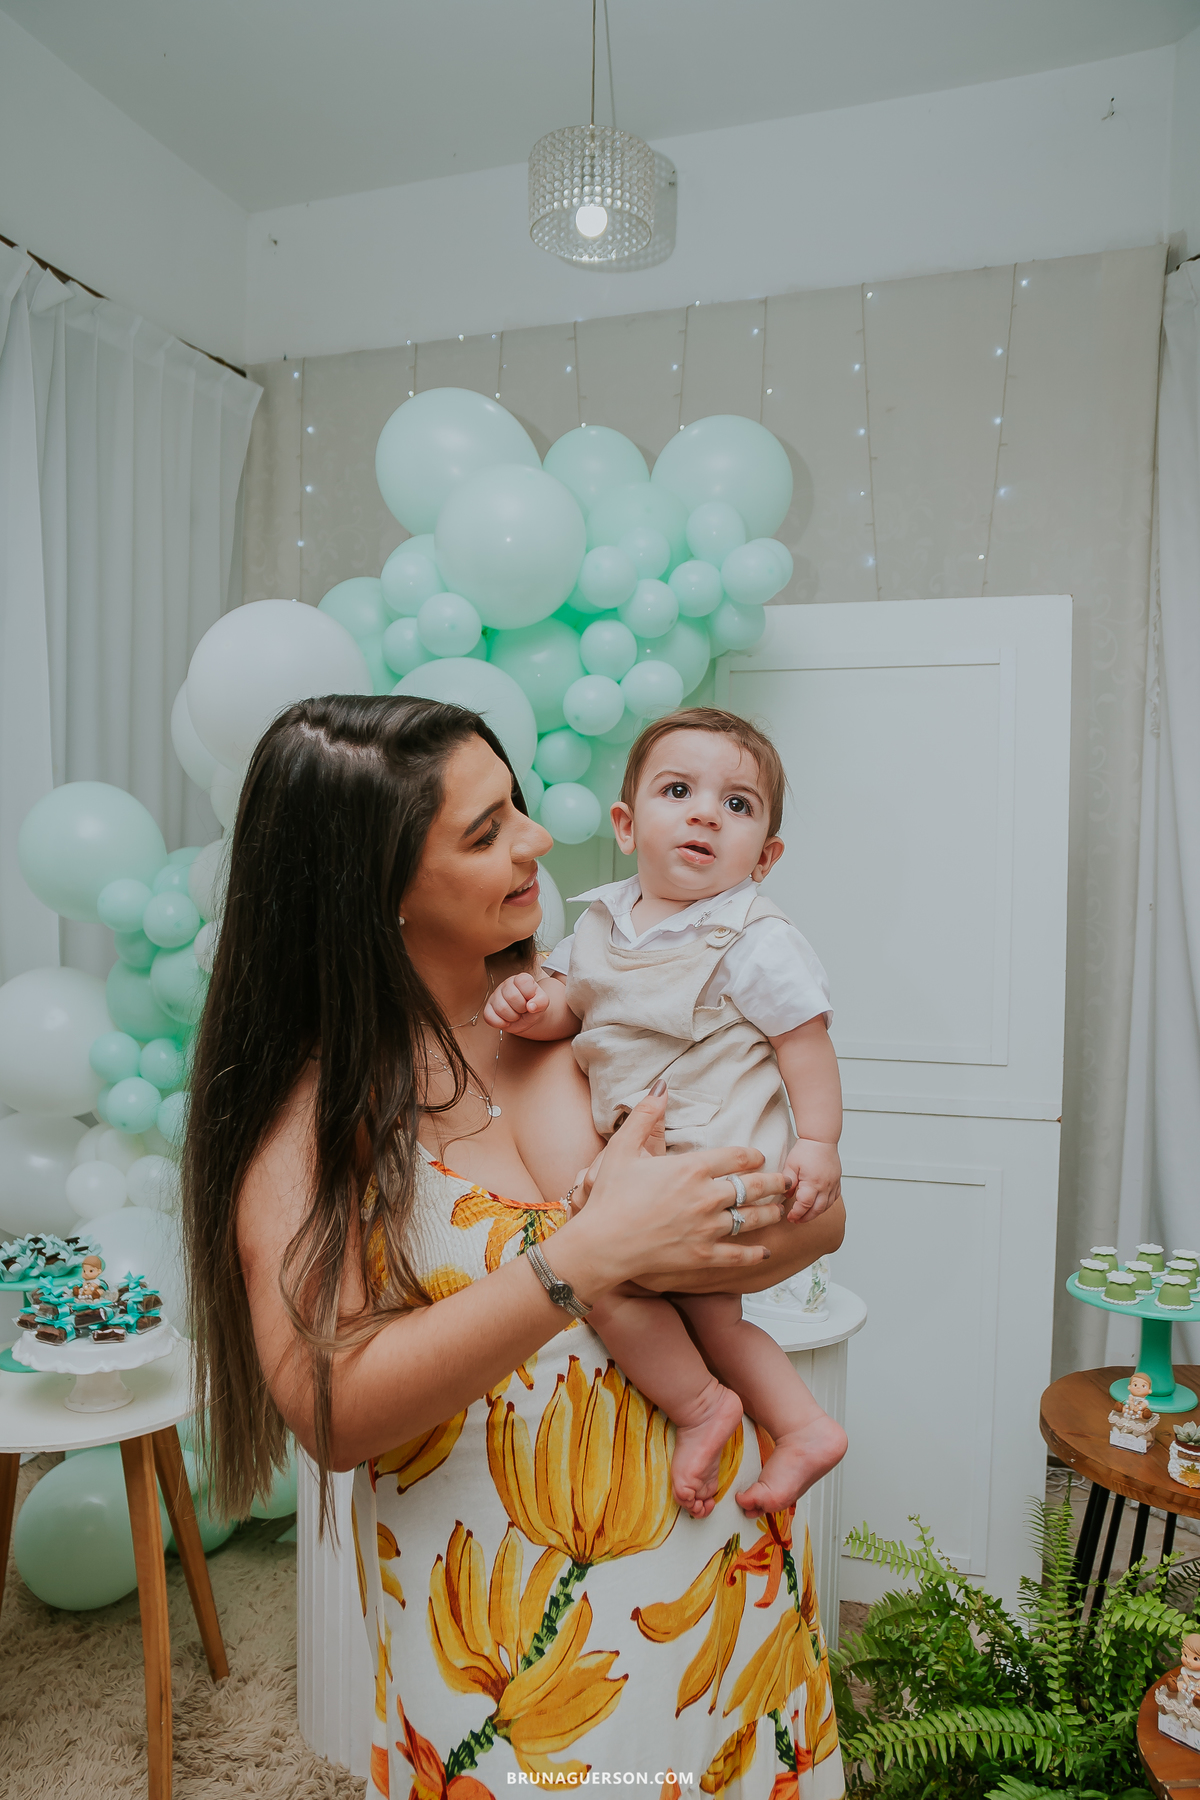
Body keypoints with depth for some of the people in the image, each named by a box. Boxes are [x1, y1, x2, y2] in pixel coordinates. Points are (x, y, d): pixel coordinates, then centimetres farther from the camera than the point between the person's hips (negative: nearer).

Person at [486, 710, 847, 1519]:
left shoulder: (754, 940, -14)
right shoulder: (604, 918, 6)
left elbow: (806, 1040, -13)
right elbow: (570, 1004, 12)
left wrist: (819, 1142, -20)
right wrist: (530, 1002, -10)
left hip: (716, 1161, -8)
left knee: (603, 1269, -16)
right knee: (706, 1314, 17)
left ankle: (700, 1405, 4)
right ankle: (805, 1426, 32)